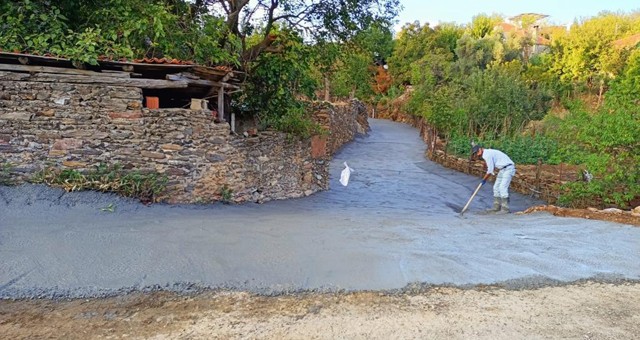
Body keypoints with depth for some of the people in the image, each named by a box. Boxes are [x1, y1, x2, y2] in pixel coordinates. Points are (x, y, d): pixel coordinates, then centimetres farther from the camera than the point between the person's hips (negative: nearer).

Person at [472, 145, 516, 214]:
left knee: (502, 188, -14)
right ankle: (497, 207, 14)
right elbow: (493, 167, 20)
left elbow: (490, 170, -16)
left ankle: (505, 209, -11)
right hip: (503, 169, 10)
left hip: (508, 168, -10)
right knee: (496, 187, 10)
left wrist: (484, 179, -4)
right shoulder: (488, 152, 11)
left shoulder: (487, 155, -19)